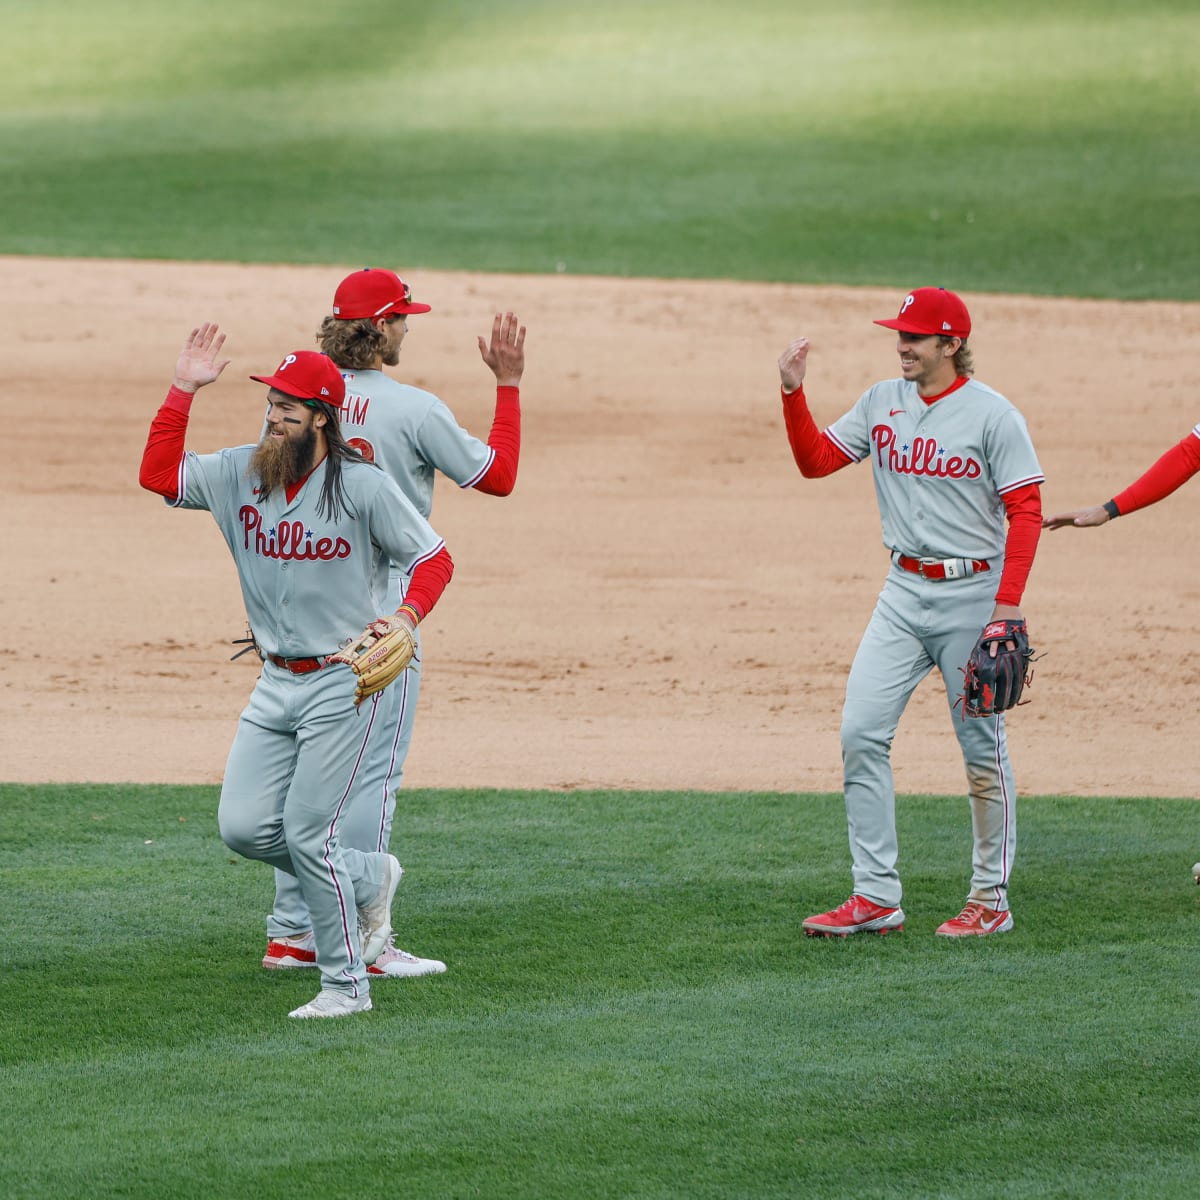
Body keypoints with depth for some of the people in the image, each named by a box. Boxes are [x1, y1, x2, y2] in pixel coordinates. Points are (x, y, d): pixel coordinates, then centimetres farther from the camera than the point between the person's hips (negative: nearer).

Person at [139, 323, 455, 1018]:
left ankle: (347, 984, 6)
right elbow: (160, 474, 2)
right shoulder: (242, 475, 4)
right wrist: (185, 390, -5)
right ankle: (369, 878, 24)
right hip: (276, 681, 6)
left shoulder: (364, 486, -11)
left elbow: (434, 557, -7)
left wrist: (404, 621, -23)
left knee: (308, 833, -8)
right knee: (243, 827, 0)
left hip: (341, 683, -6)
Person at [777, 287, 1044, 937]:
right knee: (860, 732, -4)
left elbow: (1025, 511, -11)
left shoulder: (992, 414, -10)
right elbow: (815, 460, 9)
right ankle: (875, 898, 0)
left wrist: (1007, 607, -17)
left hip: (971, 592, -6)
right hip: (903, 591, 6)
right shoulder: (882, 402, 7)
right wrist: (793, 394, -6)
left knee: (982, 747, 3)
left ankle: (991, 899, 12)